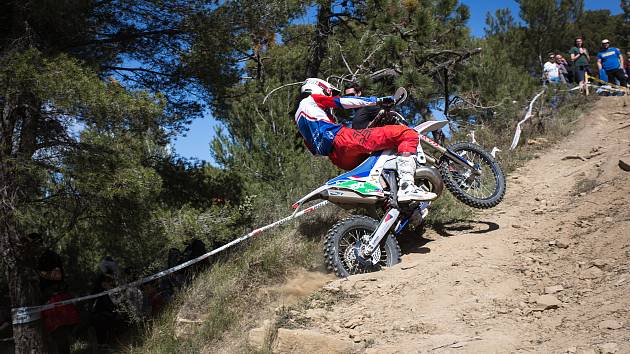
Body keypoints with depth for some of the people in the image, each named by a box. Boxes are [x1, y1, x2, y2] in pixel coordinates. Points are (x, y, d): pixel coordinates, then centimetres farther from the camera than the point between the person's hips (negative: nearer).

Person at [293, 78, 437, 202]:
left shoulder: (298, 115, 32)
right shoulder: (311, 99, 10)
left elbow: (314, 149, 33)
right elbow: (342, 102, -1)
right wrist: (378, 100, 0)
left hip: (340, 160, 9)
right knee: (408, 134, -15)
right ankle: (407, 187, -29)